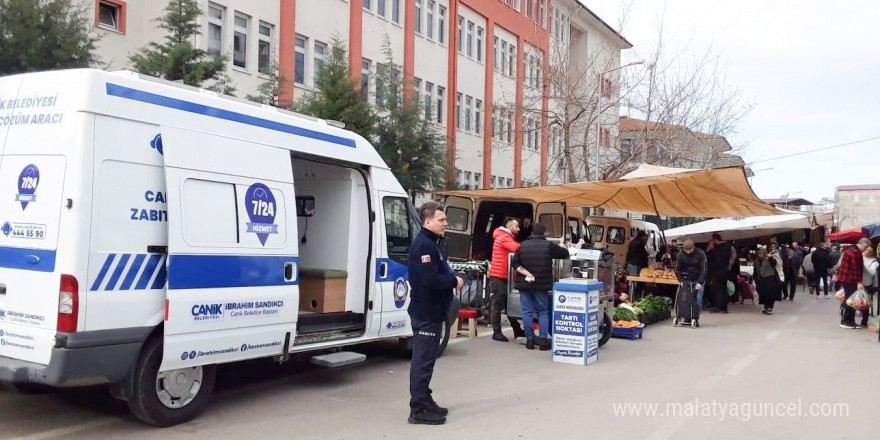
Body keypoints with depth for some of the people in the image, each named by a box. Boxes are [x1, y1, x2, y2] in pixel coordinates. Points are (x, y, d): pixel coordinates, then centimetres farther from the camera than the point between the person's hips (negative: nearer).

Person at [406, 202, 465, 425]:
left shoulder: (432, 243, 16)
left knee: (426, 358, 17)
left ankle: (425, 401, 28)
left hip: (432, 311, 11)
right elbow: (430, 279, -27)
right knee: (423, 360, -5)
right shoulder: (423, 245, -18)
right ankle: (419, 409, 2)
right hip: (426, 312, -11)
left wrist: (454, 277, 2)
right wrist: (454, 282, -14)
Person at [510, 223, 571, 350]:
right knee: (543, 311, 9)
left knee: (527, 311, 6)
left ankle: (530, 340, 8)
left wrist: (526, 273, -7)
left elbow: (515, 263, -3)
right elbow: (565, 254, 5)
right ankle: (543, 340, 5)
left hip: (524, 284, 2)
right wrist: (562, 246, 26)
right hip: (541, 285, -2)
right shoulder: (548, 246, -5)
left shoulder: (523, 246, 2)